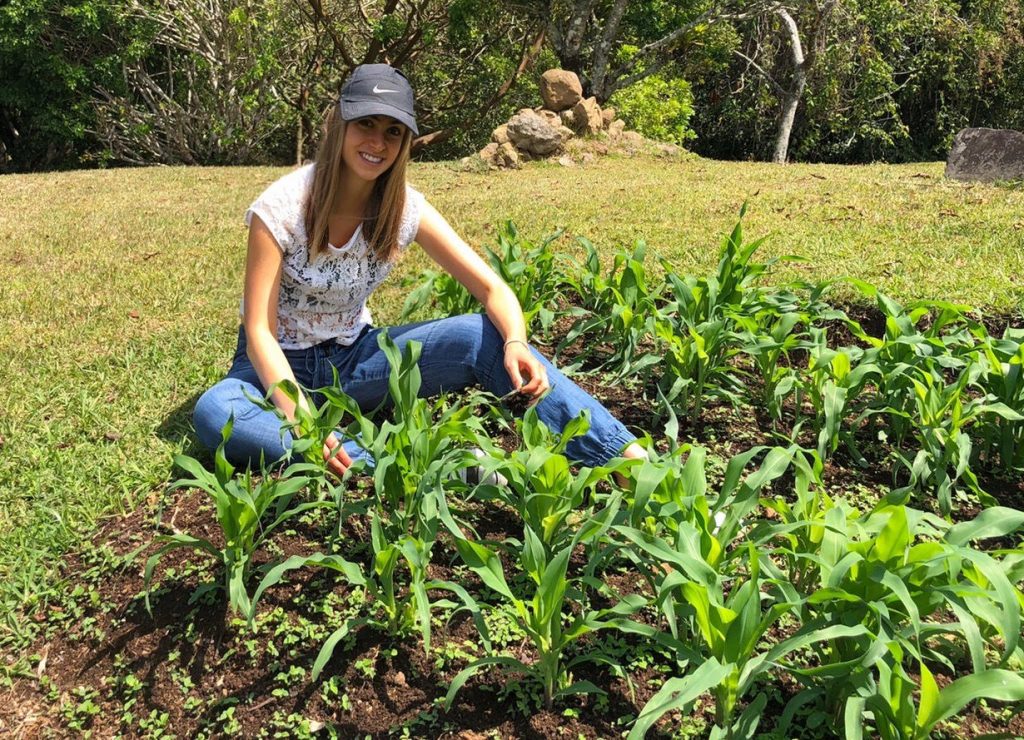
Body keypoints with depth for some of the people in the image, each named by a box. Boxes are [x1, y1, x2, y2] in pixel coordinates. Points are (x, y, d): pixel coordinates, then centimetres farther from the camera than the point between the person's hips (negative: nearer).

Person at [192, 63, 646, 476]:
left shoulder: (404, 209, -9)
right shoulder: (281, 208, -19)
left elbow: (493, 290, -12)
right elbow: (259, 330, -21)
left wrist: (516, 344, -35)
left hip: (352, 358, 2)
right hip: (282, 365, -2)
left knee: (484, 336, -22)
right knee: (214, 413, -38)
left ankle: (629, 457, -29)